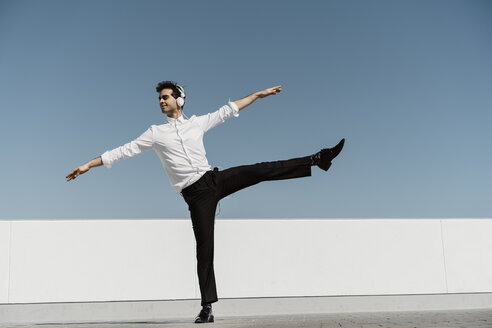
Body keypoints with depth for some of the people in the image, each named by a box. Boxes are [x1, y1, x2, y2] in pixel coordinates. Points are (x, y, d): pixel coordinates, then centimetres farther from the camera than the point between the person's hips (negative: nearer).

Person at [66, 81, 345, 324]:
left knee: (260, 170, -15)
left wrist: (258, 94, 19)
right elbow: (124, 151, 8)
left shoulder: (198, 122, 12)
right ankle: (207, 308, 3)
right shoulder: (156, 133, 8)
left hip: (215, 180, 2)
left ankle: (317, 160, -8)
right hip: (196, 194, -2)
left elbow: (227, 111, 18)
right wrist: (88, 165, 5)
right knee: (204, 247, -5)